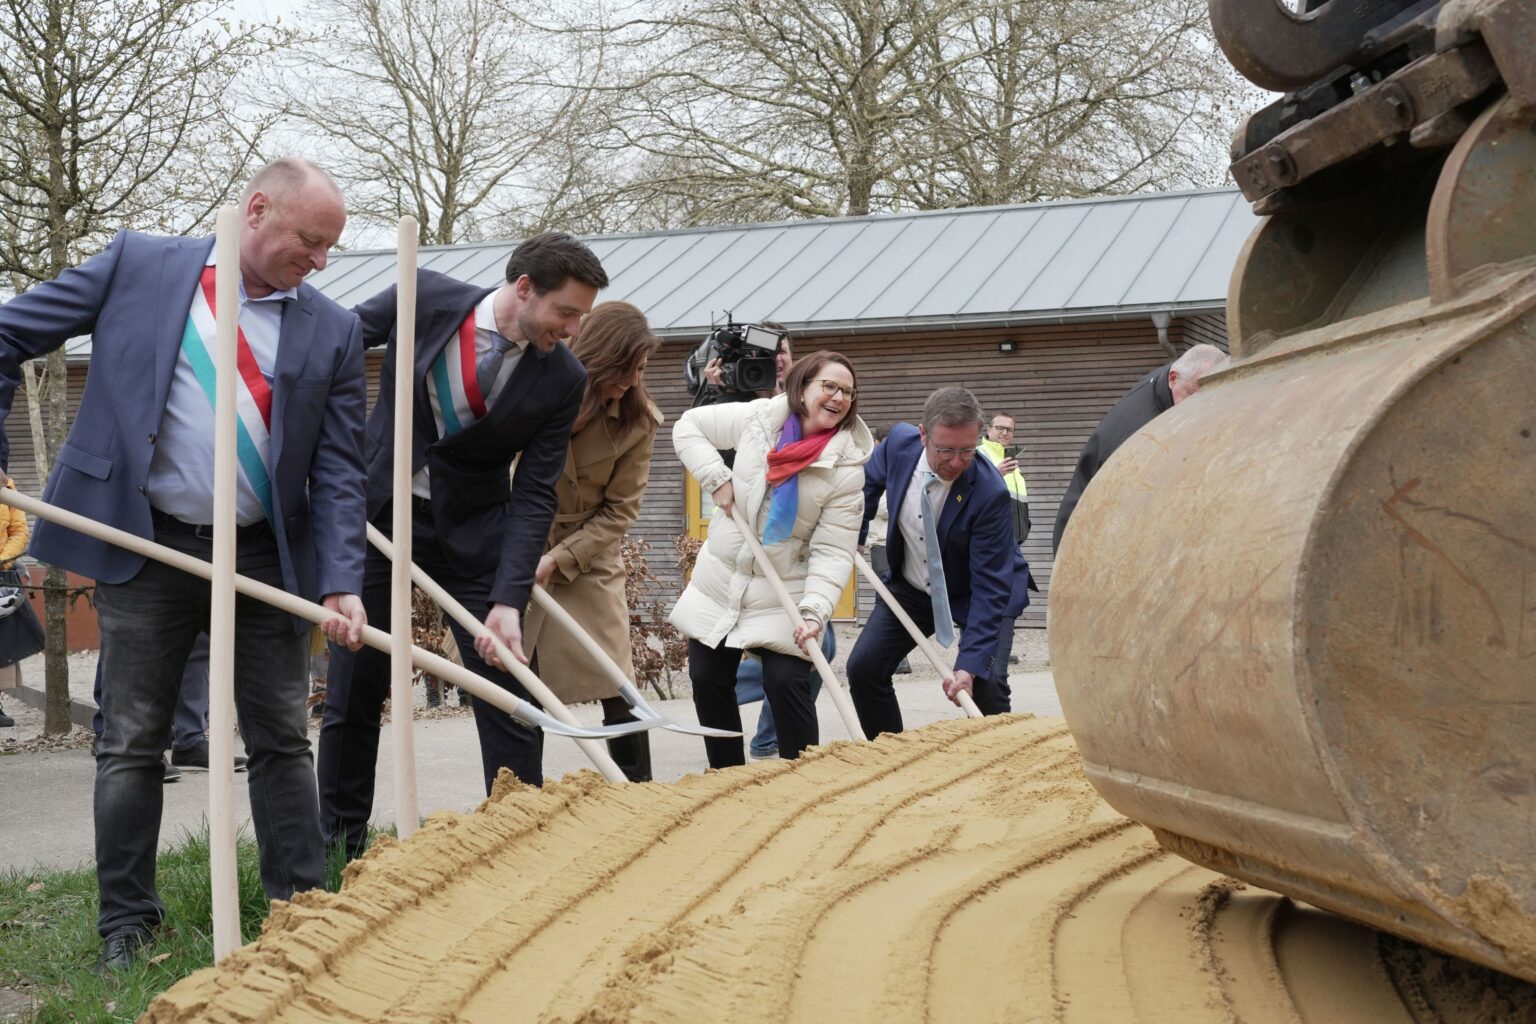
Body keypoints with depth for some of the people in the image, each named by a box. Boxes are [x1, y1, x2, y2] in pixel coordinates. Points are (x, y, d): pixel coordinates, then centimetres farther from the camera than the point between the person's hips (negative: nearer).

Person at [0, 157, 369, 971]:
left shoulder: (331, 331, 3)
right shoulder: (139, 265, -1)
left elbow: (338, 470, 1)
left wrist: (340, 583, -11)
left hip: (265, 556, 2)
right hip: (146, 546, -2)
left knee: (281, 740, 7)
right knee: (131, 743, 4)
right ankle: (126, 922, 14)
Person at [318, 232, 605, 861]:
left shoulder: (562, 380, -14)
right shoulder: (424, 297, -15)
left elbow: (534, 496, -13)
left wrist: (508, 601, -22)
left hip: (474, 531, 0)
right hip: (374, 511, 0)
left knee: (507, 685, -3)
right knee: (355, 686, 6)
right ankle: (339, 841, 20)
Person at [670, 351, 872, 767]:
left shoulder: (847, 467, -13)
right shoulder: (757, 418, -6)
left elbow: (833, 551, -17)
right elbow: (688, 425, 6)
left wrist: (815, 610, -31)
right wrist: (717, 479, -9)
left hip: (783, 591, -4)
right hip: (720, 579, 4)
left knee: (786, 682, -15)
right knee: (707, 679, 8)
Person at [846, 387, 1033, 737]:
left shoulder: (990, 493, -33)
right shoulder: (899, 442, -20)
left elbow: (989, 587, -32)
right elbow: (870, 481, 8)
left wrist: (969, 665, -37)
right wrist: (854, 536, 9)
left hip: (974, 592, -4)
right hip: (910, 586, 4)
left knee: (986, 683, -21)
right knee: (862, 669, -5)